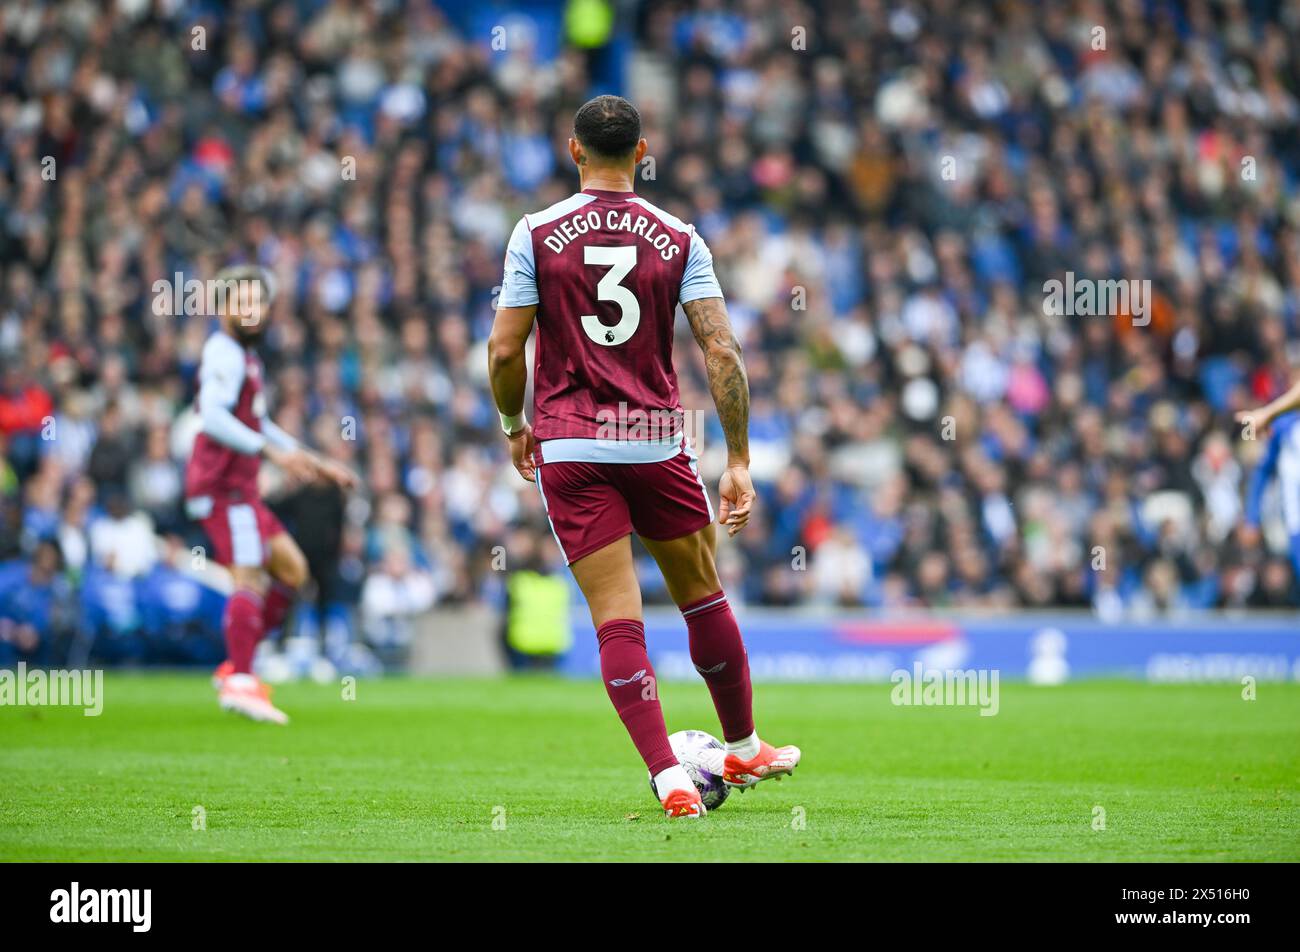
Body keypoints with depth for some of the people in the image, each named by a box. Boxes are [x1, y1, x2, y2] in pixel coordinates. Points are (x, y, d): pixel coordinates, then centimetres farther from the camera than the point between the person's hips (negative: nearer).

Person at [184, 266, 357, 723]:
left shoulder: (245, 356, 21)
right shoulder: (225, 355, -12)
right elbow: (213, 417, -27)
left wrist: (317, 464, 29)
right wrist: (274, 453, -31)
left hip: (238, 487, 10)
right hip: (222, 484, -10)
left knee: (291, 569, 12)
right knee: (251, 577, -14)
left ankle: (235, 668, 11)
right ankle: (240, 683, -15)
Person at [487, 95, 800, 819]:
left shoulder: (536, 235, -2)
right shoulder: (679, 239, 0)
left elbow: (505, 350, -4)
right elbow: (722, 351, -6)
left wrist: (515, 426, 15)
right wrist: (739, 460, -1)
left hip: (569, 449, -1)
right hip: (659, 441, 1)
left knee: (617, 619, -3)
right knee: (703, 595, 19)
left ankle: (672, 782, -12)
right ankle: (745, 751, 31)